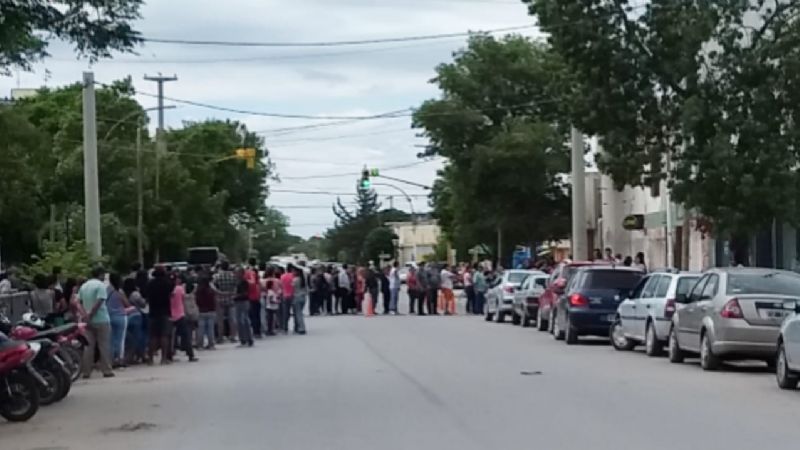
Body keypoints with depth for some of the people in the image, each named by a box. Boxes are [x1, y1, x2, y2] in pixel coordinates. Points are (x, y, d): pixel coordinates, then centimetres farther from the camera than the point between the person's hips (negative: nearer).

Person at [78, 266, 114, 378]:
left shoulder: (84, 286, 12)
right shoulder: (101, 285, -9)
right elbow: (98, 303, -19)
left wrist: (86, 316, -1)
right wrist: (90, 316, -15)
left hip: (88, 321, 6)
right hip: (101, 320, -6)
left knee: (88, 346, 7)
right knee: (104, 346, 1)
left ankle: (86, 372, 6)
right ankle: (106, 370, 2)